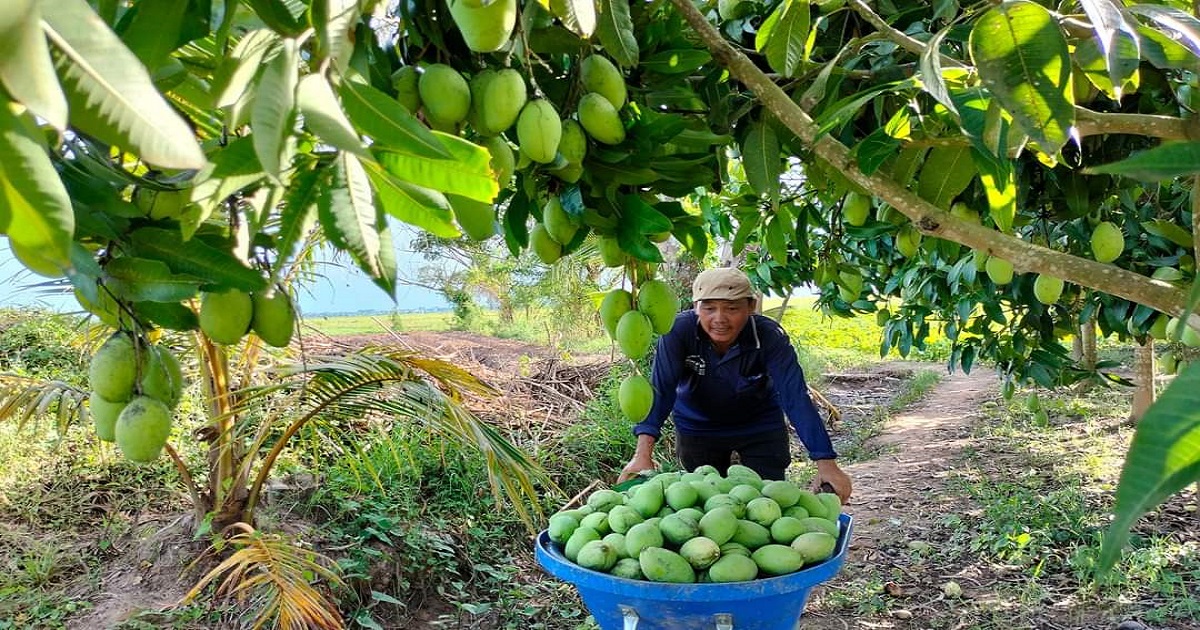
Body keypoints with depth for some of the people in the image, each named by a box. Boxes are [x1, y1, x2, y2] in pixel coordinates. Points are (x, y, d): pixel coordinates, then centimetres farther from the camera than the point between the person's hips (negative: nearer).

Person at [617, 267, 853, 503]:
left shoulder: (770, 337, -29)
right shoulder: (679, 330, -29)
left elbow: (796, 398, -34)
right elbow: (661, 389, -34)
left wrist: (826, 464, -42)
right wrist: (643, 454, -46)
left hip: (760, 426, 0)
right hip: (698, 428, 1)